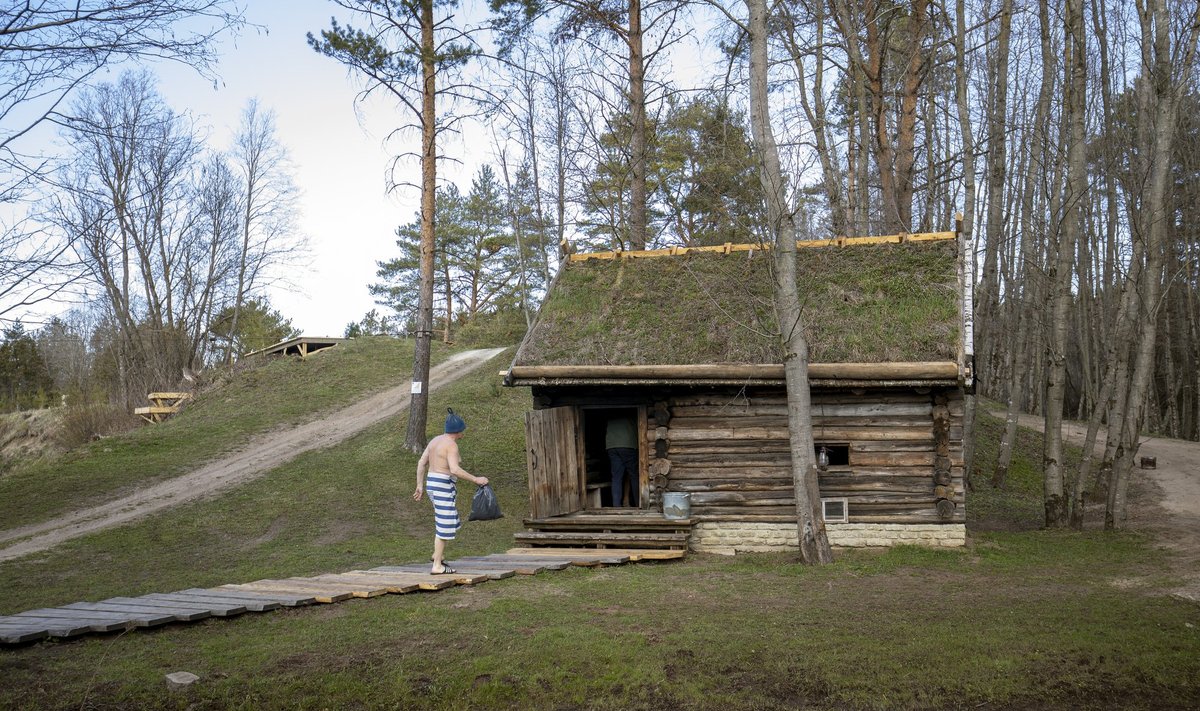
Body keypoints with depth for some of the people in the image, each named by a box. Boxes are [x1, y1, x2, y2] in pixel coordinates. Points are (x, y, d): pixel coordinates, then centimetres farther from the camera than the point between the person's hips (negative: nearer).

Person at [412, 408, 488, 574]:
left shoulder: (435, 440, 10)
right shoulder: (451, 445, -16)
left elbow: (421, 463, 12)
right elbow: (455, 470, -27)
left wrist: (420, 486, 16)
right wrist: (476, 479, -20)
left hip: (432, 484, 9)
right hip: (443, 487, -9)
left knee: (447, 520, 23)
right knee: (444, 526, -2)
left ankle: (438, 554, 24)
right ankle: (437, 566, 1)